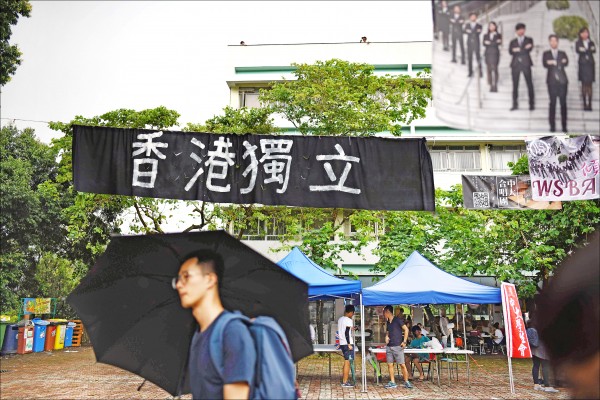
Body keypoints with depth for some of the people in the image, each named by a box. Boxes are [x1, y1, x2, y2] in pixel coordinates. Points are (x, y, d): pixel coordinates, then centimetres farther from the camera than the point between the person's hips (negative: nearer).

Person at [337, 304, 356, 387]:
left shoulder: (340, 319, 13)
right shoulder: (349, 320, -14)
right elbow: (346, 333, -20)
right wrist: (349, 344, -18)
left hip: (342, 343, 9)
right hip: (347, 343, -9)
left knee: (346, 362, 16)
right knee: (347, 362, -4)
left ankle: (344, 380, 19)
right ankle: (345, 382, -1)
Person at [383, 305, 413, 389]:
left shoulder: (397, 320, -5)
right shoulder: (388, 322, 15)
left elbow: (406, 330, -7)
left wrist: (404, 342, -12)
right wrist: (386, 337, 6)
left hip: (397, 346, -7)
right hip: (389, 346, 7)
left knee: (402, 365, -5)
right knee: (390, 364, 4)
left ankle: (406, 382, 4)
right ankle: (392, 382, 10)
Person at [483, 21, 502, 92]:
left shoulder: (498, 35, 7)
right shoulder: (486, 35, 13)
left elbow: (499, 43, -7)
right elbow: (484, 43, -2)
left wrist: (489, 43, -11)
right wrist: (495, 42, -10)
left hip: (495, 54, -2)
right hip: (488, 54, 2)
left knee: (494, 68, -14)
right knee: (489, 69, -1)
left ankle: (495, 85, -15)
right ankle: (491, 85, 2)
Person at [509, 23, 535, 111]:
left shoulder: (529, 40, 12)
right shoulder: (513, 42, 15)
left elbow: (529, 49, -5)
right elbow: (510, 52, -2)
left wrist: (518, 50, -12)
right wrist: (524, 49, -11)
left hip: (525, 64, -1)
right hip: (515, 64, 1)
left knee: (529, 84, -3)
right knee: (515, 85, 0)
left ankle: (532, 104, 2)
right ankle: (515, 104, 5)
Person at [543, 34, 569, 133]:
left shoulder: (563, 53, 15)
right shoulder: (546, 53, 11)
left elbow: (566, 63, -4)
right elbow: (545, 65, -6)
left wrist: (553, 62, -12)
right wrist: (559, 63, -9)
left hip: (562, 80, 1)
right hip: (552, 81, -1)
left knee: (563, 103, -1)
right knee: (552, 103, -3)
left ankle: (564, 126, 2)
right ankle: (552, 126, 1)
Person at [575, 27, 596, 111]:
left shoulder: (591, 43, 12)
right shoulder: (578, 43, 7)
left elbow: (594, 50, -5)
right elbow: (577, 50, -11)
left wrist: (584, 50, -15)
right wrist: (589, 50, -18)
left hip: (590, 64, 2)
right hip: (583, 64, -2)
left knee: (589, 85, -1)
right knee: (584, 84, -6)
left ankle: (589, 104, -2)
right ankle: (585, 104, -4)